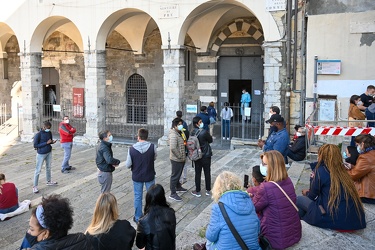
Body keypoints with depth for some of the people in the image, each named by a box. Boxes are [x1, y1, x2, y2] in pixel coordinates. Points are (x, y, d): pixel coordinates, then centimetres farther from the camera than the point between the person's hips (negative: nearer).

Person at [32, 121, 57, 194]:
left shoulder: (49, 133, -1)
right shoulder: (38, 135, -19)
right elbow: (35, 145, -19)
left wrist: (52, 141, -11)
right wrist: (46, 143, -24)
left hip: (49, 152, 6)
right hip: (41, 154, -6)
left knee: (48, 167, 20)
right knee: (38, 170, -1)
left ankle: (49, 181, 38)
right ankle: (35, 186, 6)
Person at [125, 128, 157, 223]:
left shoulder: (131, 149, -17)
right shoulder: (152, 147, -17)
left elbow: (128, 165, -9)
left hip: (137, 177, 0)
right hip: (149, 176, 0)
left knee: (138, 197, 15)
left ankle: (138, 217, 27)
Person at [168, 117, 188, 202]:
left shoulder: (179, 133, 9)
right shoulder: (173, 135, -24)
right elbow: (173, 148, -33)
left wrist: (183, 155, 12)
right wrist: (179, 156, -23)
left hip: (181, 159, 10)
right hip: (176, 159, -10)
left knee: (178, 174, 25)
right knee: (175, 175, -1)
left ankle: (178, 187, 43)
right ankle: (173, 194, 7)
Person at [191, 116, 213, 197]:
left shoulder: (192, 132, -4)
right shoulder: (204, 132, -20)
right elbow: (210, 140, -6)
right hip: (206, 156, -4)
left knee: (198, 173, 10)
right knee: (207, 173, 9)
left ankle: (197, 191, 16)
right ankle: (208, 190, 20)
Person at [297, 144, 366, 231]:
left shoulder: (320, 171, -7)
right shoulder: (342, 171, 10)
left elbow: (313, 196, 5)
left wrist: (306, 193, 25)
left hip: (335, 219, -7)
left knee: (299, 200, 8)